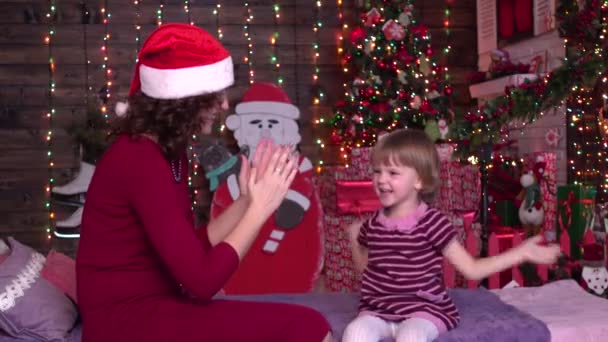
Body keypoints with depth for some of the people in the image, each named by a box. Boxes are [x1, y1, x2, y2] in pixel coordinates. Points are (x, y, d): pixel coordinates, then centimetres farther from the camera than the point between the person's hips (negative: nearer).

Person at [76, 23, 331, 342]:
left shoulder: (168, 150, 9)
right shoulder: (140, 159, -19)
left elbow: (191, 249, 9)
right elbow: (201, 280, -21)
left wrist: (246, 201, -1)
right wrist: (260, 207, -14)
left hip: (153, 305, 9)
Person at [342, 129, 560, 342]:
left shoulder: (431, 222, -8)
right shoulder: (373, 224, 5)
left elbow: (471, 269, -5)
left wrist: (522, 252, -8)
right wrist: (355, 241, 15)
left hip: (424, 310, -3)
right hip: (378, 310, 4)